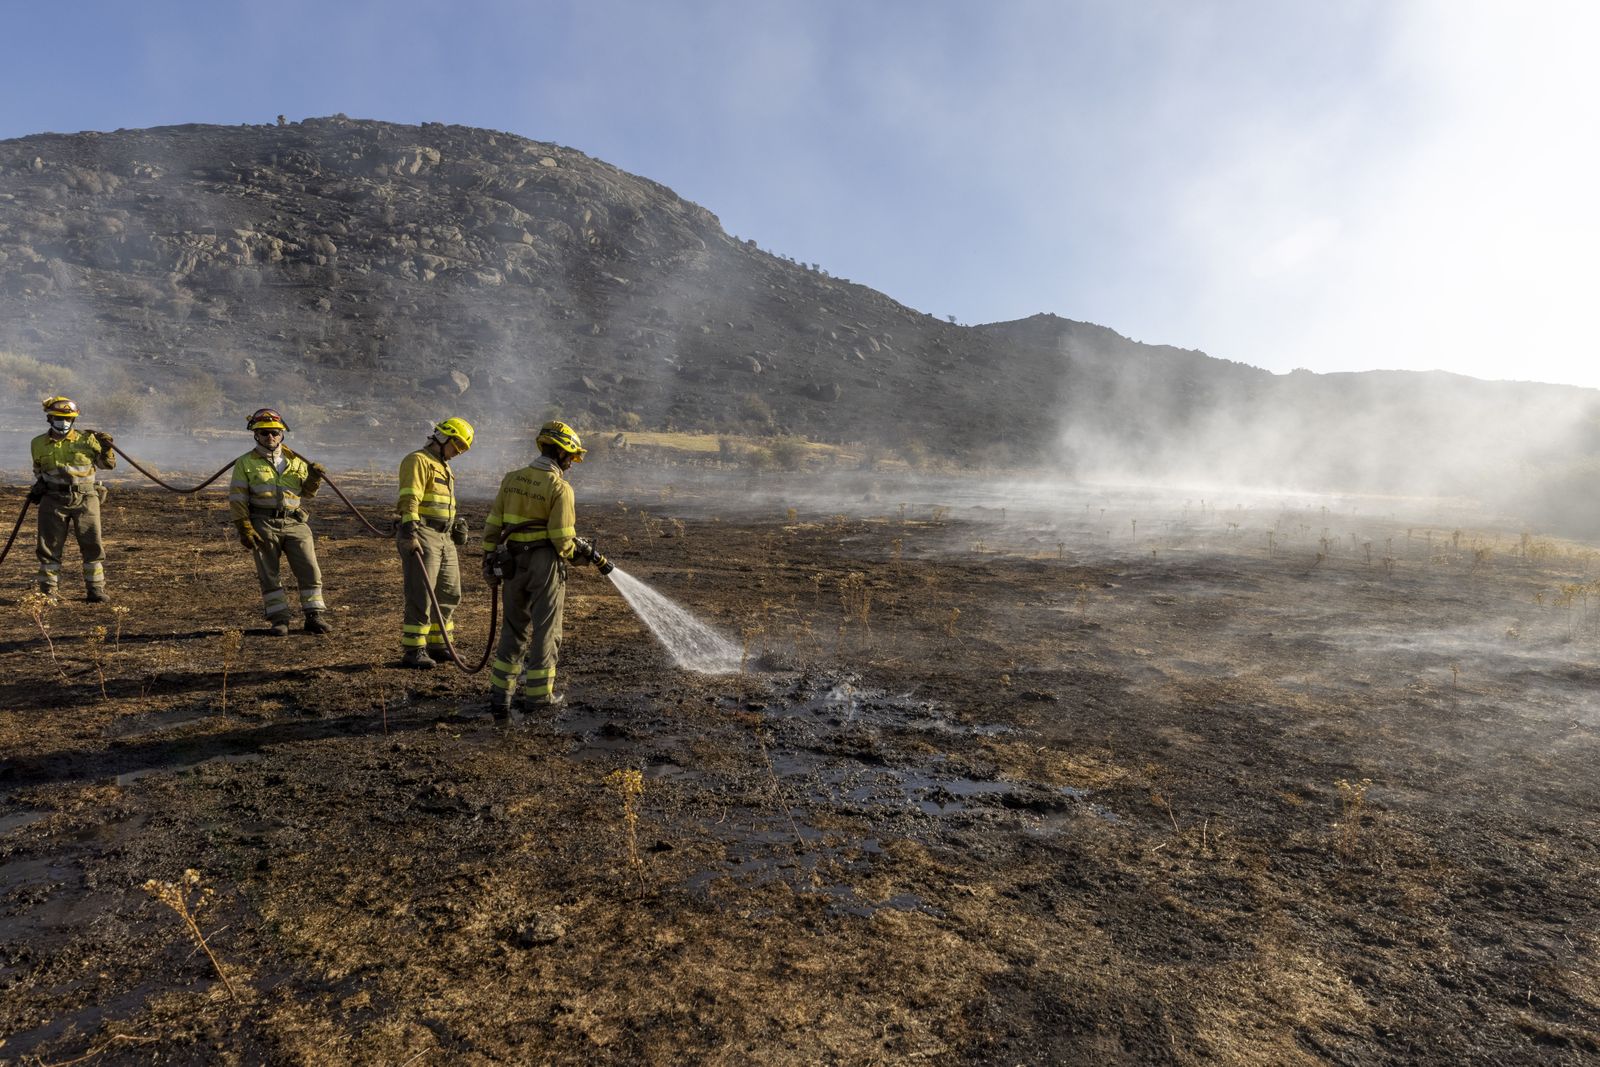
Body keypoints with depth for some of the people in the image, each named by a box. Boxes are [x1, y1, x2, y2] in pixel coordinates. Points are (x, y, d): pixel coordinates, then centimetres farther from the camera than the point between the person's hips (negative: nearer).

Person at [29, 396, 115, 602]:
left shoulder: (87, 439, 1)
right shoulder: (39, 444, 7)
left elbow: (108, 464, 8)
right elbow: (38, 471, 23)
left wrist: (106, 449, -8)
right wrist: (36, 489, 10)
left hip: (85, 499, -1)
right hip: (53, 500, 1)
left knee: (92, 546, 0)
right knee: (49, 547, 5)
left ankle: (96, 589, 9)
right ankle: (47, 591, 15)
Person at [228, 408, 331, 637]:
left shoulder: (294, 460, 14)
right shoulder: (246, 463, 6)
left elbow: (306, 493, 21)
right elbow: (236, 499, 1)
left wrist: (314, 477, 0)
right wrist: (244, 529, -8)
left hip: (294, 523, 2)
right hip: (263, 523, -2)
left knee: (310, 569, -3)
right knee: (269, 574, 3)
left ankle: (315, 616, 4)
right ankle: (279, 619, 10)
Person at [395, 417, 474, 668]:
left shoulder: (443, 467, 24)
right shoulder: (418, 461, -7)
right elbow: (410, 498, -20)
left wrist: (456, 526, 26)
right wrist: (410, 530, -29)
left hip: (444, 538, 10)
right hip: (421, 535, -10)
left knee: (449, 593, 12)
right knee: (421, 595, -10)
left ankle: (436, 645, 22)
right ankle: (413, 651, -5)